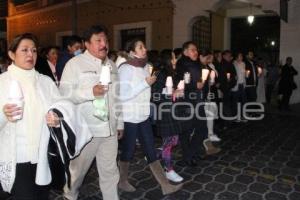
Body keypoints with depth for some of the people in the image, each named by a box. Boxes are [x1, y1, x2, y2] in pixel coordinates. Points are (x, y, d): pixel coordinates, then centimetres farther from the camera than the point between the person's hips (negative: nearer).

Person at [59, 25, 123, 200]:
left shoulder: (112, 65, 11)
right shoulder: (75, 63, -6)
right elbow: (64, 94, -14)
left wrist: (120, 123, 16)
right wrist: (90, 92, -25)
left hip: (109, 129, 4)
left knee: (110, 171, 13)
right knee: (78, 169, 15)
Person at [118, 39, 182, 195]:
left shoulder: (145, 67, 8)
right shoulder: (125, 69, -14)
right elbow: (122, 95, -22)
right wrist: (145, 83, -22)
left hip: (143, 116, 6)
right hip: (129, 117, -6)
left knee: (151, 151, 9)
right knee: (128, 151, 9)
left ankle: (165, 185, 15)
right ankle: (123, 181, 32)